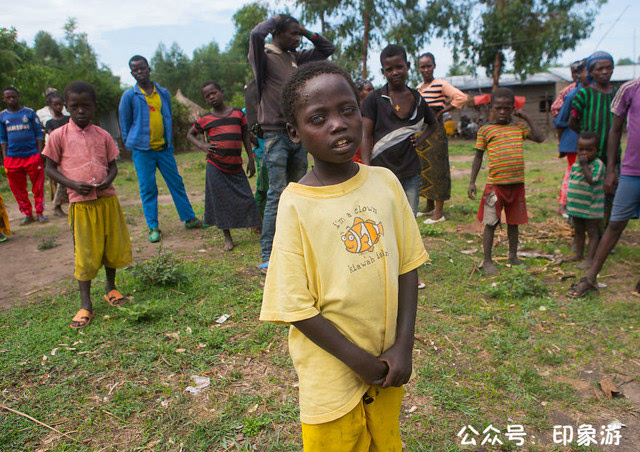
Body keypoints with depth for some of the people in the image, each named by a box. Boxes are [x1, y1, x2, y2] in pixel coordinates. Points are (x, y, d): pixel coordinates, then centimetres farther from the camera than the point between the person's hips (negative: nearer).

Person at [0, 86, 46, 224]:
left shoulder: (30, 113, 4)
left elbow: (39, 134, 4)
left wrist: (40, 154, -2)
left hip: (33, 156, -2)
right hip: (12, 159, 2)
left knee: (38, 187, 1)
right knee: (18, 189, 6)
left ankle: (39, 213, 11)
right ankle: (28, 214, 16)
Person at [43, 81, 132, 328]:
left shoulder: (103, 135, 7)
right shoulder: (59, 136, -1)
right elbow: (50, 169, 3)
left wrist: (108, 180, -9)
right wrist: (72, 184, -14)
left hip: (107, 199, 3)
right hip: (81, 202, -3)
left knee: (113, 246, 11)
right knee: (85, 253, 1)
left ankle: (111, 288, 34)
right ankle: (85, 305, 12)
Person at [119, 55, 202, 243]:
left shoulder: (163, 93, 9)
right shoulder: (129, 96, -1)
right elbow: (124, 123, 5)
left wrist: (168, 140, 14)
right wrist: (132, 144, 5)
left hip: (164, 148, 3)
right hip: (142, 150, -3)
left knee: (176, 183, 8)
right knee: (148, 189, 1)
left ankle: (189, 218, 18)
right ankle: (153, 228, 9)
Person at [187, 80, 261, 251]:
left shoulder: (238, 113, 7)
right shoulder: (205, 119, 5)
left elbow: (245, 136, 12)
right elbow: (190, 134, 19)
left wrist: (251, 160, 7)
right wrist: (202, 145, -1)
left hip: (236, 166, 1)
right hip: (215, 166, 0)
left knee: (246, 198, 0)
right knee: (221, 201, 2)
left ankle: (257, 227, 22)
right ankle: (228, 238, 14)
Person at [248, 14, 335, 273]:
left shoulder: (295, 57, 18)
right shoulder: (263, 55, -2)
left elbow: (327, 49, 28)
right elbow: (257, 34, -24)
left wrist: (307, 32, 14)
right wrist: (274, 19, -3)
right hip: (276, 134, -7)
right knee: (277, 194, -11)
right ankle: (267, 256, -5)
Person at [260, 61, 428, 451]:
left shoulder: (385, 182, -5)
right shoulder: (296, 204, -18)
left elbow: (407, 267, 0)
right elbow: (296, 307, -16)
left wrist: (403, 346, -6)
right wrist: (360, 361, -13)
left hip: (389, 362, 4)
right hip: (333, 373, -4)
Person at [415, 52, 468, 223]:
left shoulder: (441, 85, -7)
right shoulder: (418, 88, 14)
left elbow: (461, 98, -18)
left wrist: (441, 112, -13)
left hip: (435, 130, -7)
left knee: (436, 168, -5)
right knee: (423, 167, 12)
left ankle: (439, 212, 0)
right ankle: (429, 207, 25)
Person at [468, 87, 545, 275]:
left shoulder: (519, 127, 9)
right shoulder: (485, 130, 1)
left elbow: (540, 138, 2)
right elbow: (478, 157, 4)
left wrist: (527, 118, 3)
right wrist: (472, 182, -1)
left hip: (517, 183, 4)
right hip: (495, 184, -3)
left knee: (514, 221, 15)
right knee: (491, 223, 1)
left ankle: (513, 256, 31)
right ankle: (487, 261, 11)